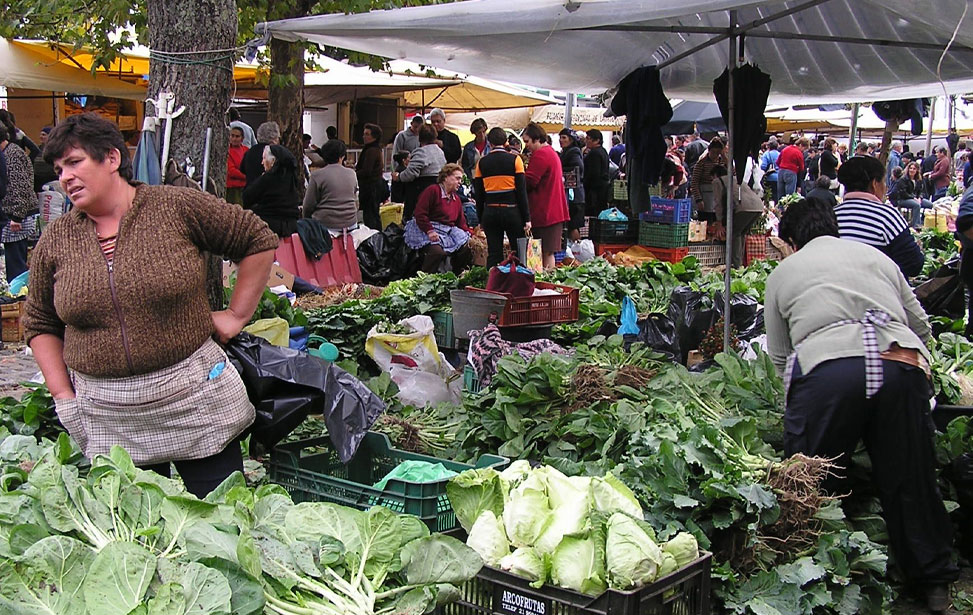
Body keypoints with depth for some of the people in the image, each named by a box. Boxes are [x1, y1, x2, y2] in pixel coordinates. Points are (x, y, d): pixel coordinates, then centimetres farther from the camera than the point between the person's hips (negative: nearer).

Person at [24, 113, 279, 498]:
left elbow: (260, 241, 2)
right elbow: (39, 324, 15)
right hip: (104, 417, 3)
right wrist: (63, 395, 6)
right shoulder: (55, 241, 5)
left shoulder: (177, 207, -4)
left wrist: (236, 316, -1)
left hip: (194, 398, -2)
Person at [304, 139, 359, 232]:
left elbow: (309, 205, -2)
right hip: (350, 224, 4)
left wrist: (306, 220, 14)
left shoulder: (317, 175, -6)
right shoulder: (352, 174, 5)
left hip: (326, 225, -4)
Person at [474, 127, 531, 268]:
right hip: (511, 211, -2)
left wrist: (481, 219, 14)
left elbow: (478, 194, 6)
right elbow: (521, 190, -6)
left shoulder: (482, 162, 4)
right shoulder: (515, 160, -3)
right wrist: (526, 218, -3)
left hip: (490, 212, 2)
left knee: (494, 255, 5)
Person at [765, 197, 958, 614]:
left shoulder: (784, 272, 23)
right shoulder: (876, 257, 27)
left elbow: (779, 356, 24)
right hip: (902, 365, 3)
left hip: (825, 368, -2)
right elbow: (921, 326, 30)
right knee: (909, 481, 14)